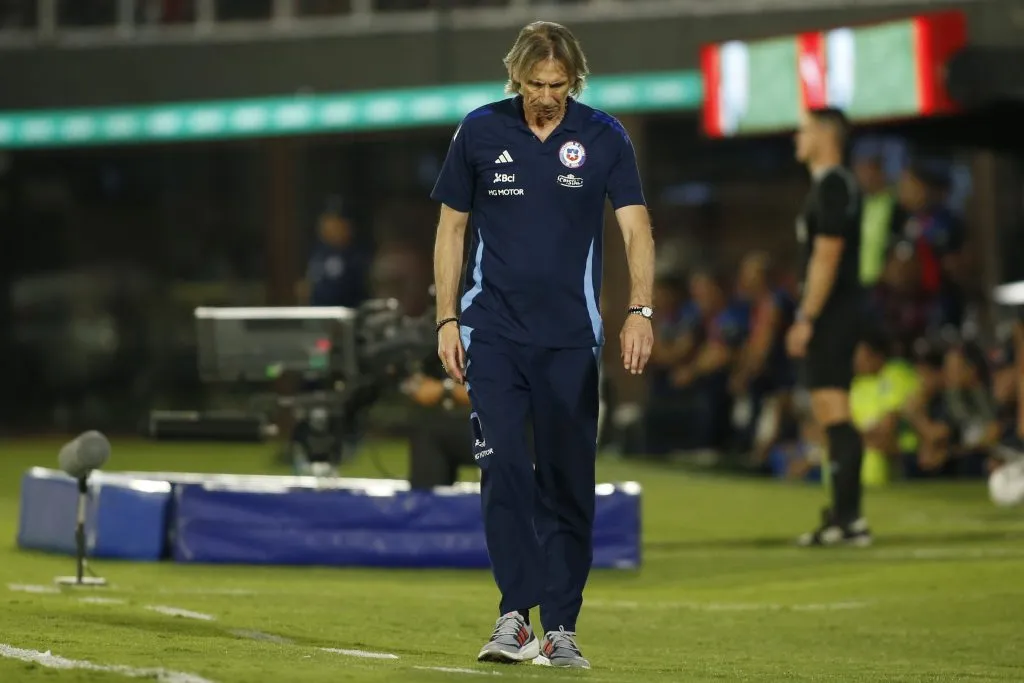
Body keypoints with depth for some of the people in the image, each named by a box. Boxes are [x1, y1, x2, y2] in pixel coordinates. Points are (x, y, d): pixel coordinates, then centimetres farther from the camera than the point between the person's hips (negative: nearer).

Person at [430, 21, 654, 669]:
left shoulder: (604, 136, -2)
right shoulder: (480, 131, 0)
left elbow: (636, 227, -6)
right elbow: (451, 227, 8)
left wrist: (640, 310, -20)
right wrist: (447, 320, 2)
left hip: (572, 338, 0)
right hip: (494, 331, 0)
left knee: (569, 482, 1)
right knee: (503, 465, -14)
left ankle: (561, 628, 7)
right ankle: (515, 615, -12)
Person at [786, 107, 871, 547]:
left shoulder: (832, 187, -14)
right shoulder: (833, 185, 17)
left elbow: (826, 256, -19)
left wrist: (807, 319, -20)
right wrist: (807, 316, 21)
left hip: (831, 312, -11)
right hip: (834, 312, 11)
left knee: (832, 408, -13)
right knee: (829, 411, 13)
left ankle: (848, 518, -16)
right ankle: (844, 514, 17)